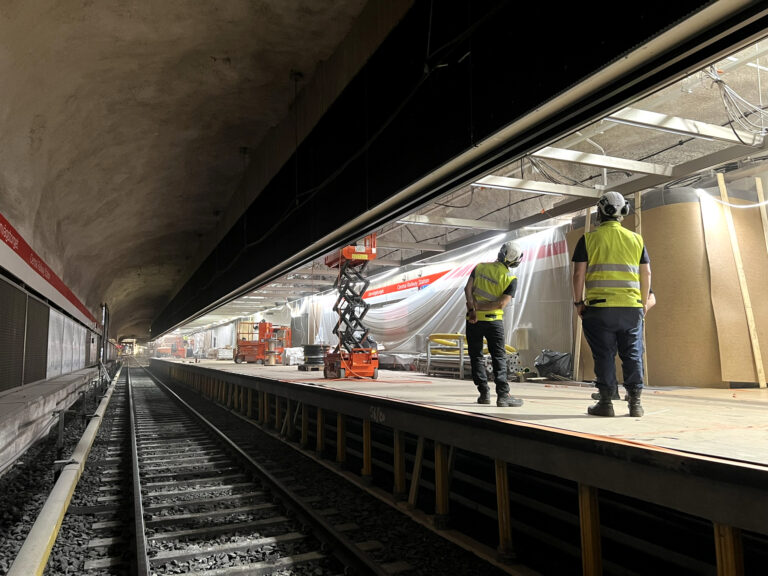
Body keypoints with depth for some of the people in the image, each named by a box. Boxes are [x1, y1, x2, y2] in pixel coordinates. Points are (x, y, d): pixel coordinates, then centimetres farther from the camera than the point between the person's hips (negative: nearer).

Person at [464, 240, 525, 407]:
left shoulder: (480, 267, 2)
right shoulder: (511, 279, -5)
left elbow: (468, 289, -8)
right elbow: (502, 304, -13)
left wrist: (472, 309, -12)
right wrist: (478, 307, -8)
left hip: (474, 320, 2)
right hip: (494, 320, -2)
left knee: (476, 356, 10)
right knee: (499, 358, 5)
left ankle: (484, 393, 12)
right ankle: (503, 395, 0)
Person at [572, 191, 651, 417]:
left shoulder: (588, 239, 0)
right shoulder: (636, 239, 9)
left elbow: (579, 273, -4)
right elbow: (646, 274, 10)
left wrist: (578, 301, 5)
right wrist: (644, 303, 18)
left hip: (599, 307, -2)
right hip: (631, 307, 3)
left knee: (604, 355, 3)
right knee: (632, 355, 9)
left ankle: (606, 402, 7)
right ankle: (635, 402, 12)